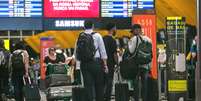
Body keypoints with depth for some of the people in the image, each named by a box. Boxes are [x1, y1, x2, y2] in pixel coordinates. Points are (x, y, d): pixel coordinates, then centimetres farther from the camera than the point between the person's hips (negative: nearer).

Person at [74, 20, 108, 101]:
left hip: (84, 63, 2)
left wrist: (78, 63, 24)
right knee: (99, 85, 8)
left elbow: (76, 53, 9)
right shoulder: (97, 36, -1)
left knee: (88, 85, 3)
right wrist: (105, 65, 1)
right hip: (96, 62, -2)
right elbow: (103, 52, -3)